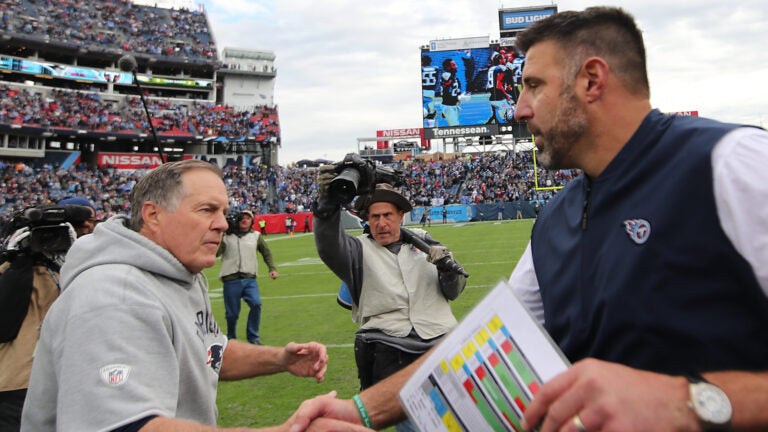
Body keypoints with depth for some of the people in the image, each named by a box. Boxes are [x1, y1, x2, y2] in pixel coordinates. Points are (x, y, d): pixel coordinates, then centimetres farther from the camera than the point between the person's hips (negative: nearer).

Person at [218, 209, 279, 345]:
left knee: (256, 304, -19)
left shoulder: (256, 236, 14)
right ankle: (231, 337, 28)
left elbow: (266, 253, 20)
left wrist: (272, 269, 9)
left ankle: (253, 337, -4)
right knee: (232, 312, 2)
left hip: (250, 279, 1)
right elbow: (215, 253, -2)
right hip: (231, 280, -1)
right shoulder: (226, 237, 8)